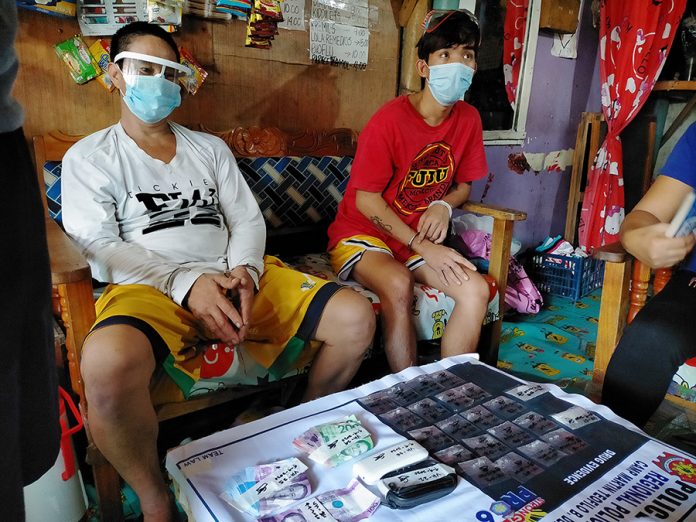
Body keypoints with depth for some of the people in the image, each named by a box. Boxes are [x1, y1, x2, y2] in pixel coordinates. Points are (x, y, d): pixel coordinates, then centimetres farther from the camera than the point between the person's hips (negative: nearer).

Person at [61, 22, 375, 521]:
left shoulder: (210, 147, 22)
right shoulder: (89, 157, 11)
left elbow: (248, 219, 14)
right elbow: (99, 246, -2)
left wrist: (245, 271, -9)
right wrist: (186, 283, -18)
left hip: (237, 277, 4)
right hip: (150, 288, -3)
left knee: (356, 318, -14)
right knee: (107, 364, -39)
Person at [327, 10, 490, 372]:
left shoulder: (468, 119, -1)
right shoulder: (390, 121, -18)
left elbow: (463, 184, 11)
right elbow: (366, 200, -16)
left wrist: (443, 206, -13)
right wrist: (423, 247, -19)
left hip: (422, 239, 6)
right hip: (363, 234, -5)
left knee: (476, 290, -16)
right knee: (398, 286, -35)